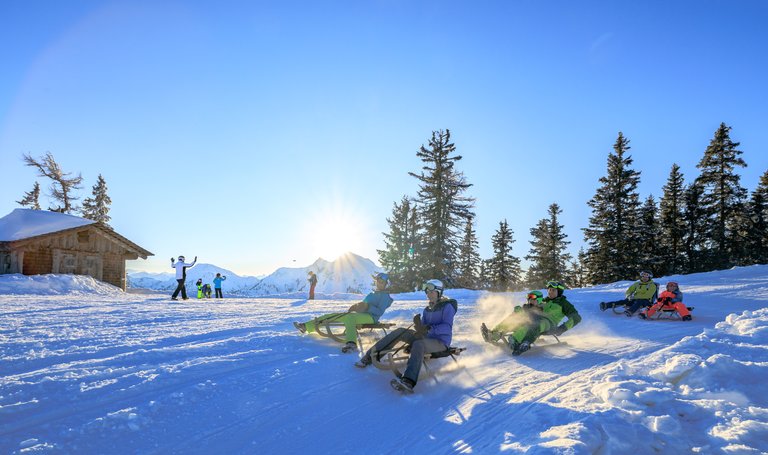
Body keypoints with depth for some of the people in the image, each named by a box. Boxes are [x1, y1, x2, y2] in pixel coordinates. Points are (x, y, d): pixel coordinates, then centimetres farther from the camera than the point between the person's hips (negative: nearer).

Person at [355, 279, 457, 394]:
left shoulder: (447, 306, -8)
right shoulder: (428, 308, 13)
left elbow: (447, 327, -21)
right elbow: (423, 327, 8)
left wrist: (429, 329, -32)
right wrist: (418, 325, -15)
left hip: (440, 342, -7)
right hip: (426, 338, 7)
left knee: (419, 344, -39)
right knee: (400, 331, -9)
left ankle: (408, 382, -60)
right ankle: (371, 356, -11)